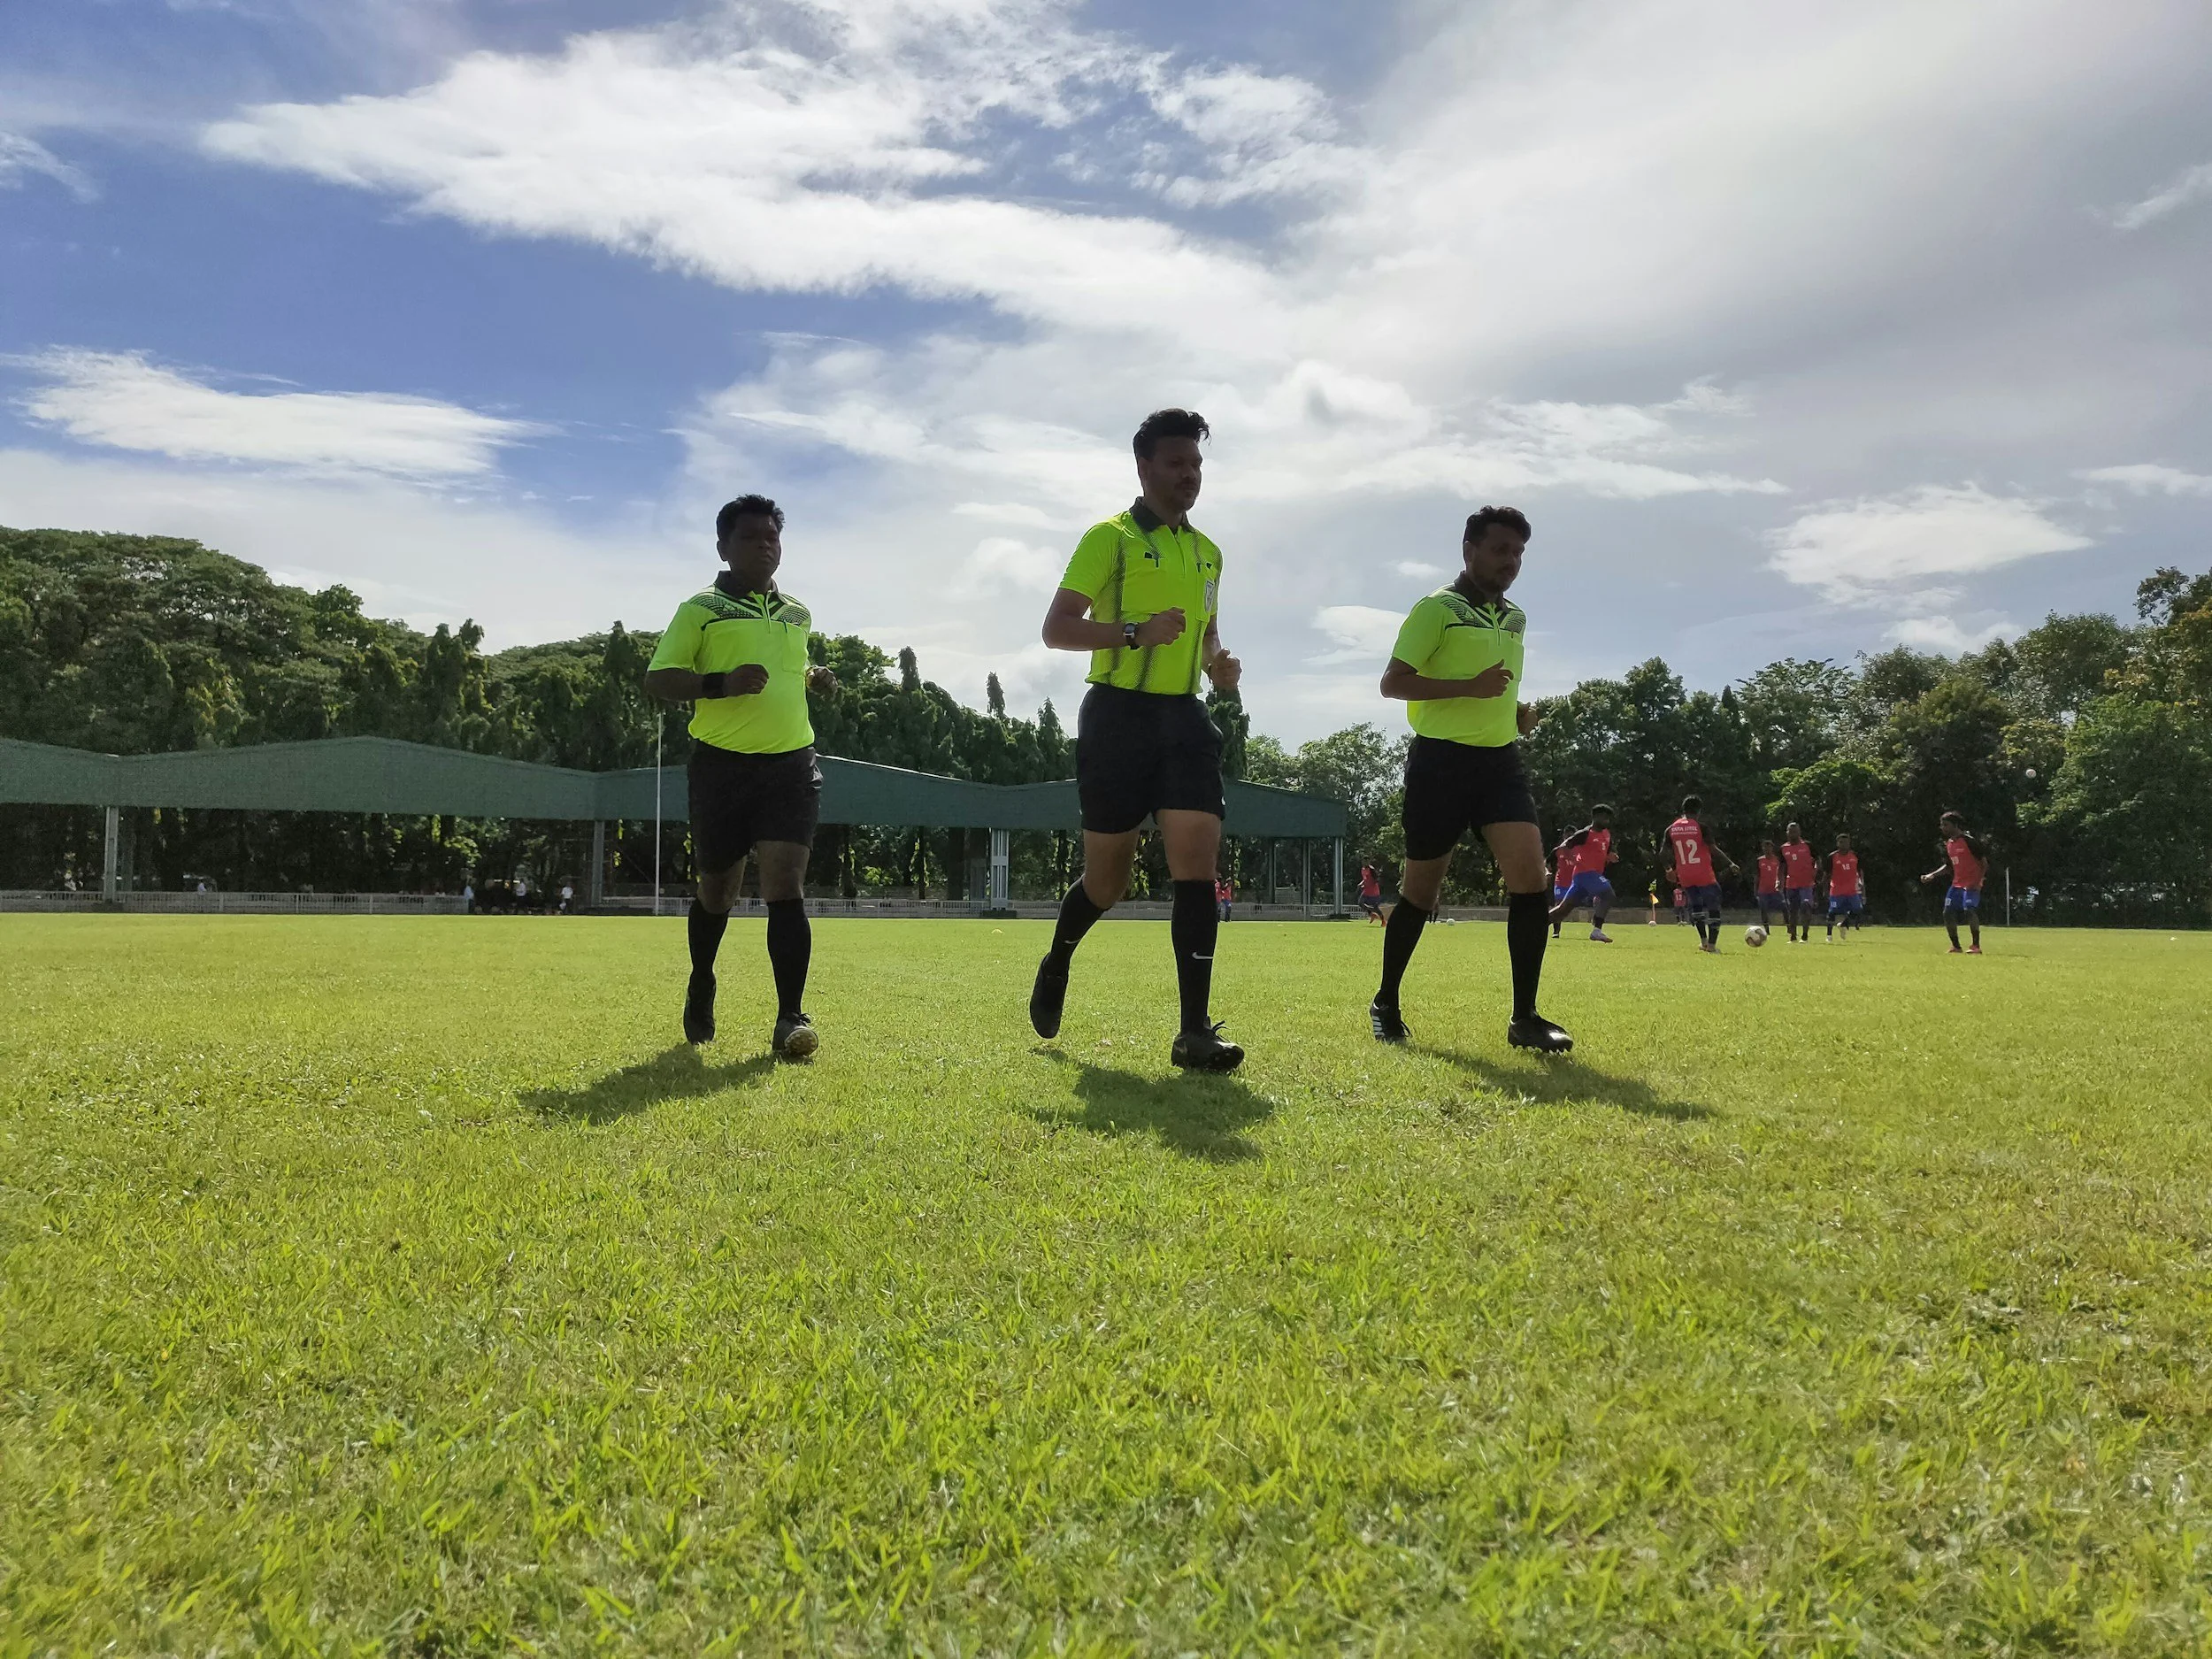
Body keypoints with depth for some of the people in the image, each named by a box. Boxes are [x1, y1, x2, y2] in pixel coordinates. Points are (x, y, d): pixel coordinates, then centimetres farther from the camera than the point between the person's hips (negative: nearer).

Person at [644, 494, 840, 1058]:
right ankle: (701, 990, 37)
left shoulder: (798, 615, 17)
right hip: (722, 763, -2)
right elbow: (658, 680, -4)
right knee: (717, 889, 10)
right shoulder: (701, 609, 1)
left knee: (785, 882, -13)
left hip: (791, 763, 2)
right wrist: (720, 683, -20)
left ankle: (791, 1017, -14)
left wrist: (815, 679, 10)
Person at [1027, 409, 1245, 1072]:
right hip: (1119, 716, -5)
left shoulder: (1208, 552, 16)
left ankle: (1195, 1032, -9)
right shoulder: (1109, 537, -4)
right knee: (1108, 878, 5)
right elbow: (1055, 629, -9)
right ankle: (1056, 968, 37)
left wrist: (1219, 663, 6)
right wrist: (1136, 631, -23)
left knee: (1197, 864, -10)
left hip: (1184, 718, 5)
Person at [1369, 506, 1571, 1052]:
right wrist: (1471, 687, -22)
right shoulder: (1436, 609, -5)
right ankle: (1386, 1004, 23)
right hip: (1441, 761, -5)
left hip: (1500, 761, 6)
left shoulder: (1516, 619, 17)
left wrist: (1518, 711, 11)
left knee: (1532, 875, -13)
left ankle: (1524, 1017, -6)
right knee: (1421, 890, 4)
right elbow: (1392, 682, -12)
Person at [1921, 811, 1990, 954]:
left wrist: (1979, 881, -20)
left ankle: (1977, 946, -17)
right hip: (1956, 884, 8)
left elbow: (1984, 861, -11)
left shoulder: (1969, 840, -11)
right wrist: (1932, 875, 10)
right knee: (1948, 913, 1)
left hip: (1972, 884, -8)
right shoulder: (1948, 844, 12)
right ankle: (1956, 946, 12)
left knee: (1969, 909, -24)